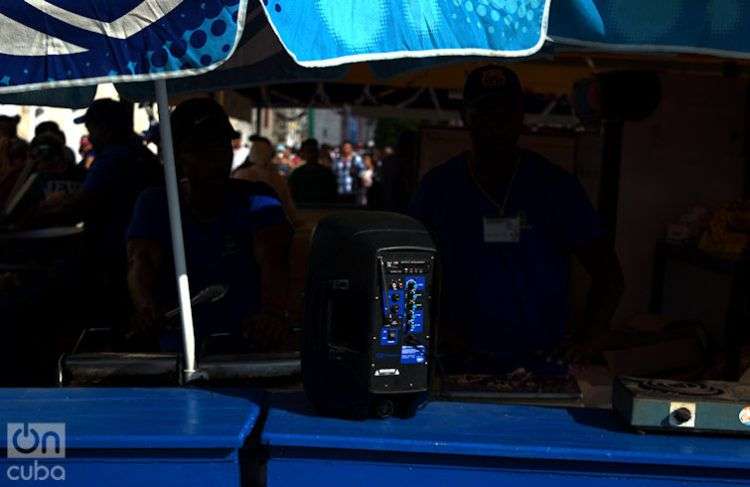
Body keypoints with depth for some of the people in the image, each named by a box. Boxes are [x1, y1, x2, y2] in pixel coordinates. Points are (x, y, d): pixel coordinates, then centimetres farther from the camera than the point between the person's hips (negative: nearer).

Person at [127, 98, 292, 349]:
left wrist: (272, 313, -35)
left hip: (248, 346, -1)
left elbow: (272, 260, -14)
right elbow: (141, 262, -10)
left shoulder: (256, 200, 3)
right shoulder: (154, 204, 6)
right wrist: (147, 309, -33)